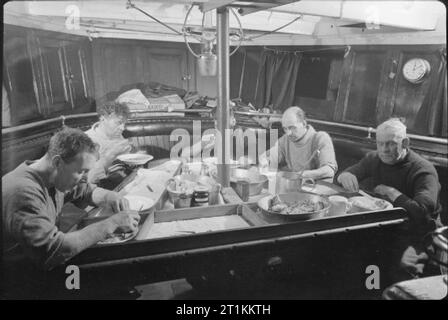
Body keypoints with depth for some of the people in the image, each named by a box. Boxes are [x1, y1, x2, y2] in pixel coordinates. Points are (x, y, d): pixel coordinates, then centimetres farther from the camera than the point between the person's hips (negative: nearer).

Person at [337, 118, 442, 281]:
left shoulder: (423, 170, -11)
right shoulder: (372, 159, 7)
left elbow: (423, 212, -24)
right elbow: (340, 178, 12)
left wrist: (391, 192, -18)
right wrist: (345, 176, -12)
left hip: (413, 236, -5)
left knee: (405, 265, -36)